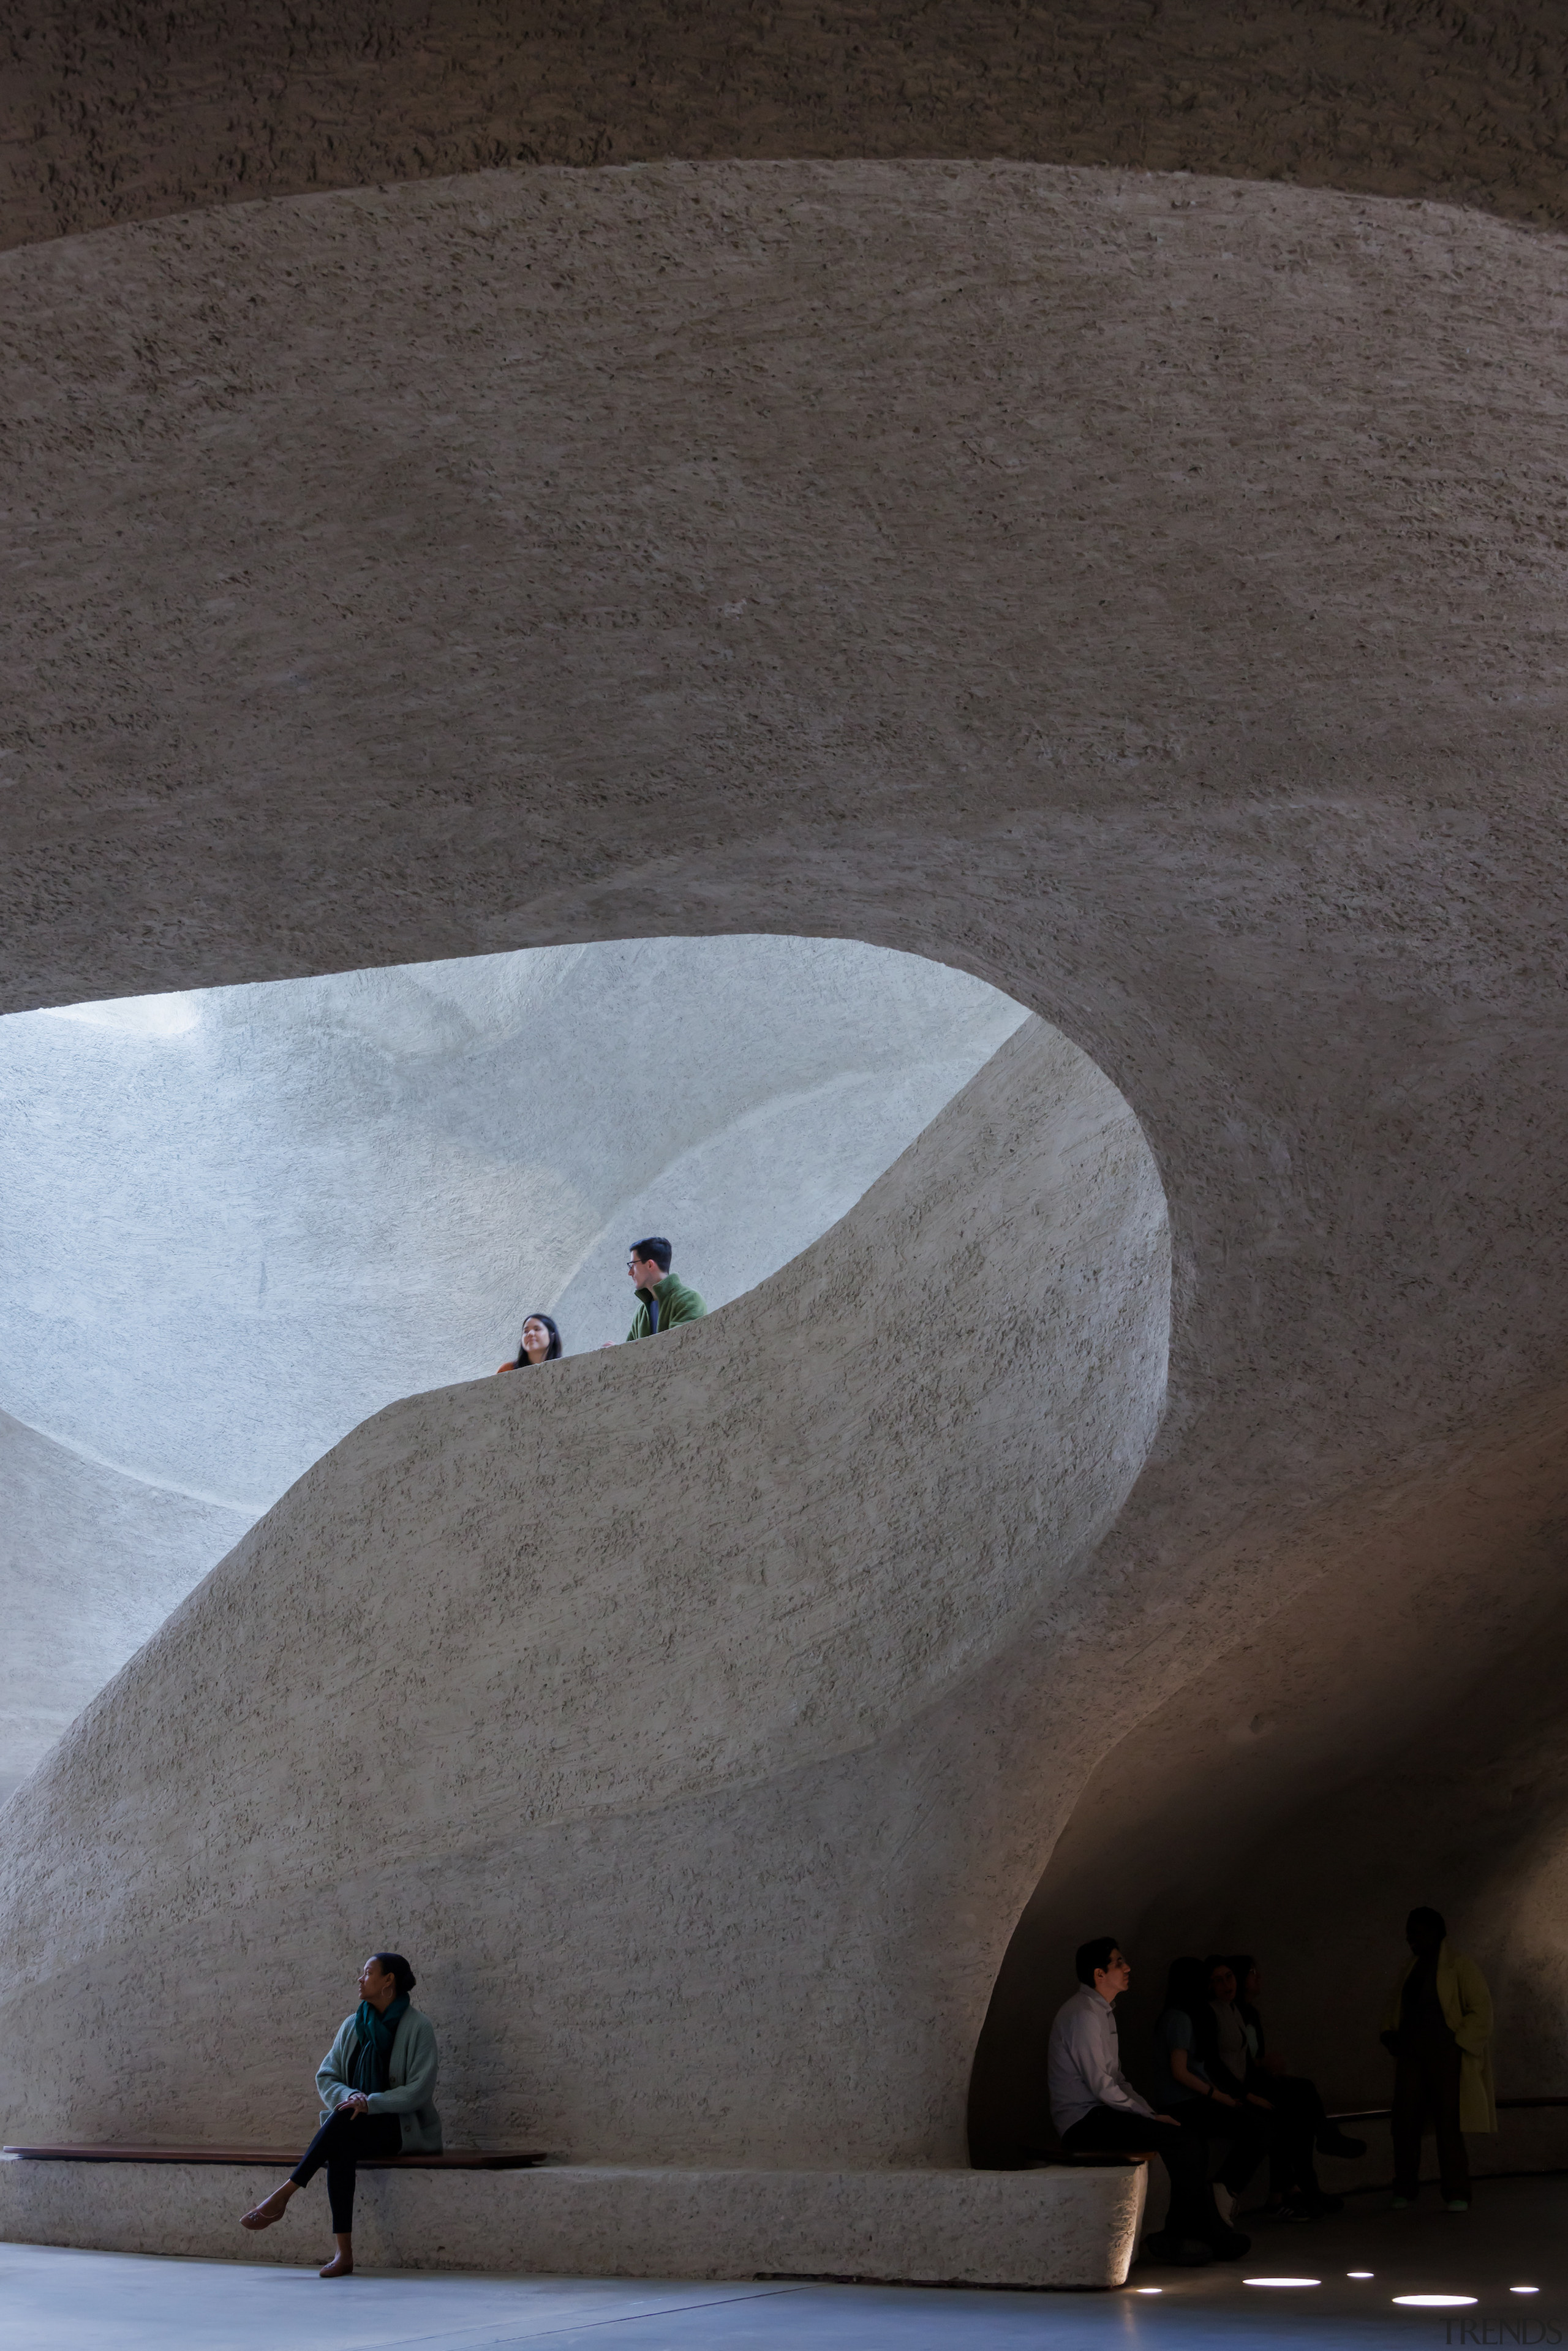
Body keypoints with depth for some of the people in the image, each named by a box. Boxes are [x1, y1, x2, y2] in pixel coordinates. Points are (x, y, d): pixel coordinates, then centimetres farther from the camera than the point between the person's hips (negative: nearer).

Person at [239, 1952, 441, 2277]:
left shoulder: (418, 2027, -6)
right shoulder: (353, 2026, 12)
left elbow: (420, 2090, -13)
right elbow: (325, 2076, 9)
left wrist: (371, 2103, -23)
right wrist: (349, 2096, -13)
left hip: (405, 2128, -4)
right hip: (357, 2127, 4)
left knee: (344, 2121, -34)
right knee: (339, 2148, -33)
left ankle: (283, 2195, -28)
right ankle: (344, 2253, -37)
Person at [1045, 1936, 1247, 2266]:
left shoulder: (1103, 2012, 18)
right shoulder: (1083, 2014, -16)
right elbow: (1102, 2086, -20)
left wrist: (1151, 2113, 8)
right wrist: (1149, 2116, -12)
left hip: (1099, 2116, 10)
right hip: (1084, 2124, -10)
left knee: (1190, 2143, -2)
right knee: (1183, 2143, -19)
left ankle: (1209, 2231, 0)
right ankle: (1176, 2237, -8)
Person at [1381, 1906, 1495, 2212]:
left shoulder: (1459, 1966, -3)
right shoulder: (1410, 1968, 15)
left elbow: (1481, 2009, -7)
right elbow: (1394, 2006, 24)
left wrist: (1458, 2042, -12)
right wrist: (1390, 2033, 7)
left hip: (1446, 2056, -5)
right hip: (1411, 2056, 5)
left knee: (1449, 2124, -3)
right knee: (1405, 2121, -1)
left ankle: (1456, 2193, 5)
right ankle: (1405, 2190, 7)